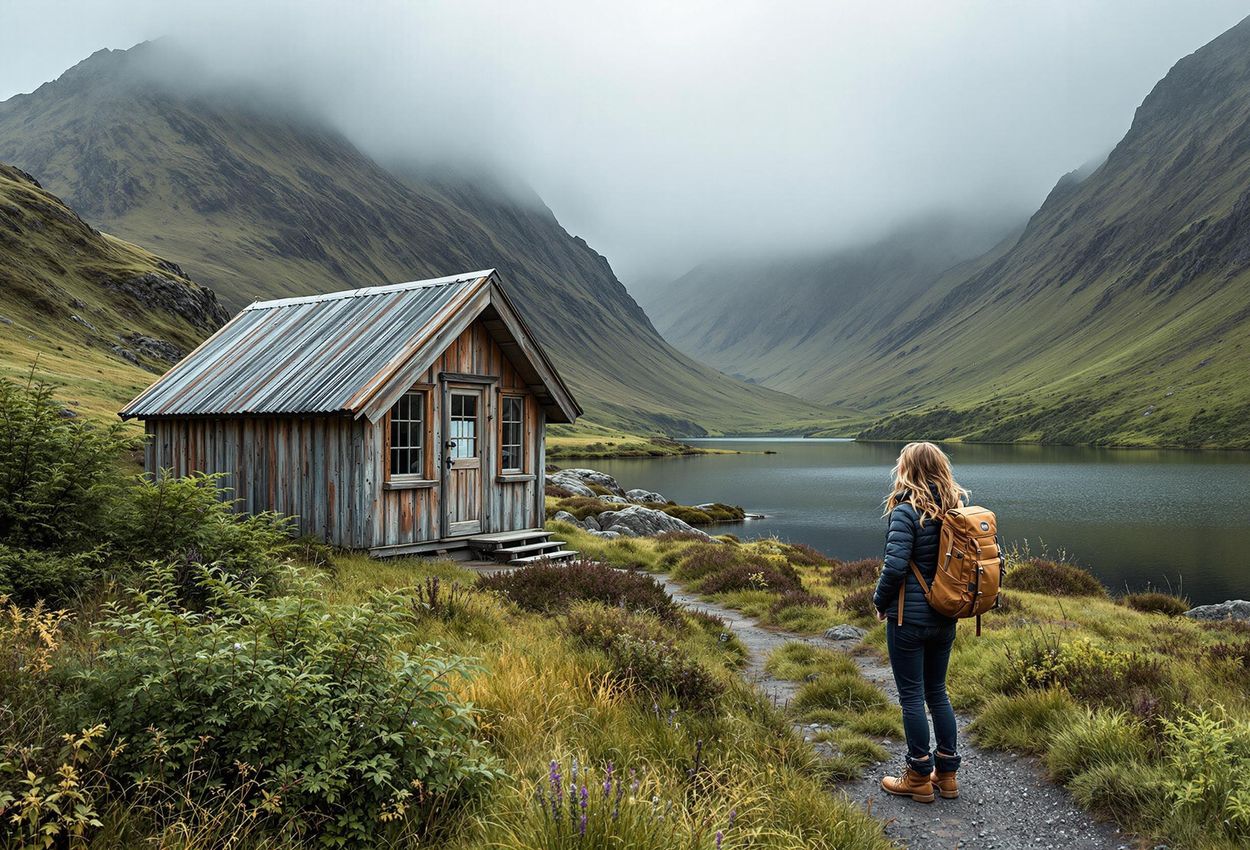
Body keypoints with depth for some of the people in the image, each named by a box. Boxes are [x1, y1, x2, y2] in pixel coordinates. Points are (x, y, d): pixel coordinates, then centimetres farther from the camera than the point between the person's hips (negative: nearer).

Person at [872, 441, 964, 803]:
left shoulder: (906, 510, -18)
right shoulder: (959, 507, 2)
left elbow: (895, 566, -23)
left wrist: (881, 602, -6)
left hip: (909, 618, -7)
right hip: (945, 619, 7)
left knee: (912, 695, 5)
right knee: (937, 691, 19)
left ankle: (919, 778, 15)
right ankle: (947, 773, 26)